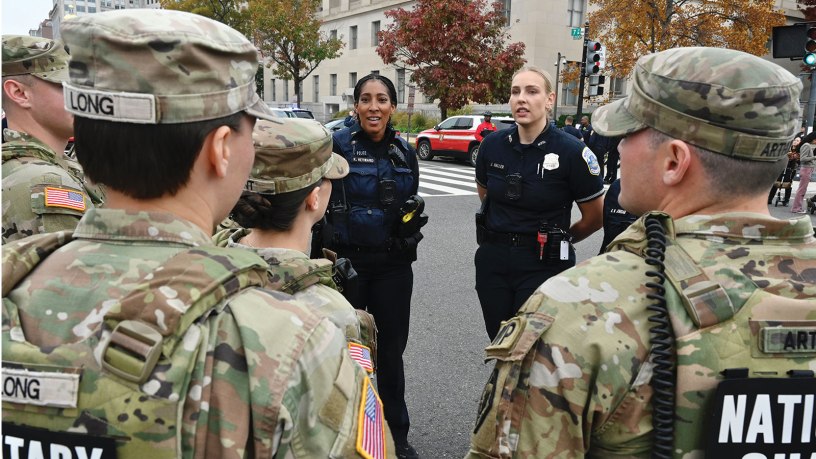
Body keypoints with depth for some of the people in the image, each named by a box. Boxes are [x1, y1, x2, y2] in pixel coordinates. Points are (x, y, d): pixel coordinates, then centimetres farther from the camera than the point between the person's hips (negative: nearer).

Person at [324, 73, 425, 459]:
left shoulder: (404, 152, 6)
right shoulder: (337, 145, -8)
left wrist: (413, 221, -3)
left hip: (393, 264, 4)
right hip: (346, 261, -3)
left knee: (391, 349, 13)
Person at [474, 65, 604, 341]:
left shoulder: (571, 151, -13)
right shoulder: (492, 145, -1)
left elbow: (595, 218, -2)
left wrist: (557, 240, 10)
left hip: (543, 266, -4)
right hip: (493, 261, 4)